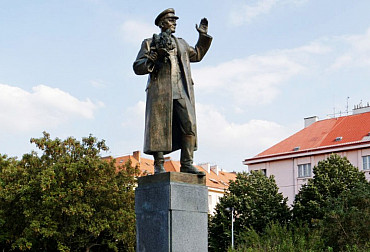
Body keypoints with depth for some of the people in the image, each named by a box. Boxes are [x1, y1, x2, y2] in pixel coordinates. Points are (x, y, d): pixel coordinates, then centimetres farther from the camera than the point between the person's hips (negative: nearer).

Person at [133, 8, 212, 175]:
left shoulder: (181, 43, 28)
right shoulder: (150, 43, 13)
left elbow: (197, 55, 41)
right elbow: (137, 67, 5)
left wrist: (203, 36, 31)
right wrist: (155, 56, -10)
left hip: (182, 92, 4)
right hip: (160, 90, -4)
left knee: (189, 126, -8)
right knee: (159, 127, -8)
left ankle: (186, 164, -6)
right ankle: (159, 166, -4)